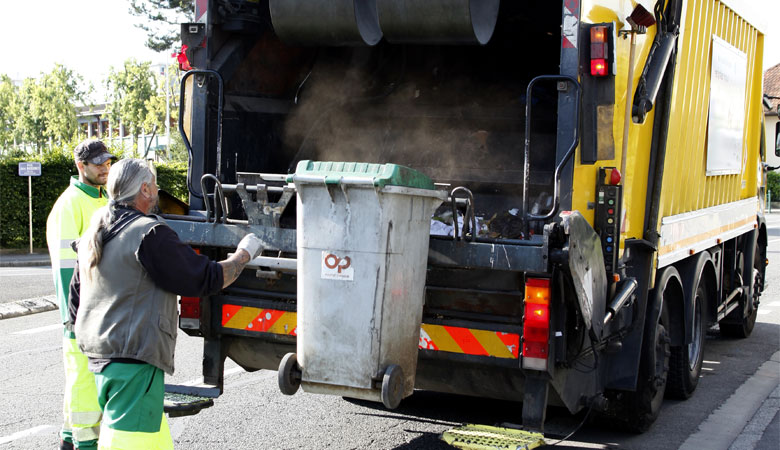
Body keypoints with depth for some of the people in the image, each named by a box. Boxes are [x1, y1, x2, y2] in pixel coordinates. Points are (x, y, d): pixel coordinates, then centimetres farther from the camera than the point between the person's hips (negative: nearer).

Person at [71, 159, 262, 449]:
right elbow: (206, 279, -12)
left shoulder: (93, 233, 14)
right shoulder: (150, 233, -15)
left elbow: (76, 294, 21)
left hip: (98, 356, 10)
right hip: (134, 359, -10)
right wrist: (245, 253, 4)